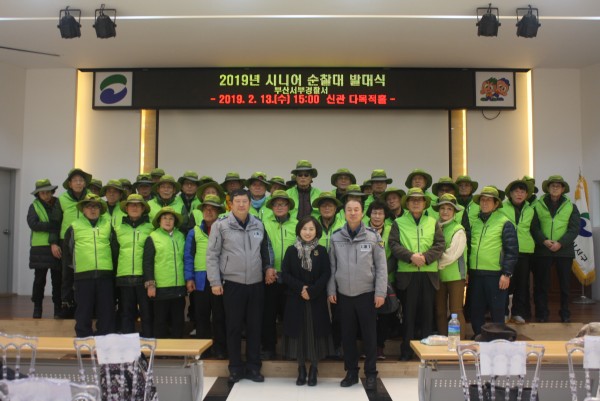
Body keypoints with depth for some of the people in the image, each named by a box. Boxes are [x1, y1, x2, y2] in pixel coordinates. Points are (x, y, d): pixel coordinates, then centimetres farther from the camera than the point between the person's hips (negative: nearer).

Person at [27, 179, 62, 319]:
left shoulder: (59, 204, 5)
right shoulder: (34, 206, 6)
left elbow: (60, 224, -3)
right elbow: (33, 224, -9)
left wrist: (55, 243, -15)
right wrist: (53, 226, -16)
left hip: (56, 248, 0)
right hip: (40, 248, 0)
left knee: (57, 279, 2)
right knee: (39, 279, 5)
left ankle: (58, 309, 10)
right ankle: (37, 308, 16)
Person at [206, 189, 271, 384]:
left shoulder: (259, 225, 7)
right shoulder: (220, 225, -4)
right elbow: (212, 255, -4)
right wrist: (215, 281, -8)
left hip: (256, 283, 3)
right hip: (232, 283, -3)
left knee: (255, 326, 8)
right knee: (234, 327, 5)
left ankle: (253, 367, 20)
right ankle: (235, 368, 18)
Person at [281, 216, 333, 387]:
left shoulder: (322, 251, 3)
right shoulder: (291, 250, 3)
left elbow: (326, 274, -3)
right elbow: (285, 274, -2)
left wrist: (312, 291, -15)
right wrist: (300, 288, -15)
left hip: (317, 299, 0)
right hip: (295, 299, 0)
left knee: (315, 332, 2)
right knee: (298, 332, 3)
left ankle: (313, 370, 13)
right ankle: (301, 370, 15)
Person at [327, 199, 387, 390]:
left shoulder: (373, 236, -3)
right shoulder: (336, 237, 3)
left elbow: (381, 266, -3)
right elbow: (332, 266, 7)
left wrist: (380, 292, -8)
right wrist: (331, 290, 2)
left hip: (366, 293, -2)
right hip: (344, 294, 2)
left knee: (369, 335, 4)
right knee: (347, 335, 9)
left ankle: (371, 374, 17)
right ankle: (351, 372, 22)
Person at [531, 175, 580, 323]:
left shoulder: (570, 207, 7)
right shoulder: (538, 205, 6)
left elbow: (574, 229, -1)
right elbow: (534, 227, 0)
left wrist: (560, 243, -14)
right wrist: (544, 241, -16)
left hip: (564, 250, 0)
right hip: (543, 250, 0)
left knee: (565, 284, 6)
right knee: (541, 284, 3)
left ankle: (565, 314, 17)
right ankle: (542, 314, 12)